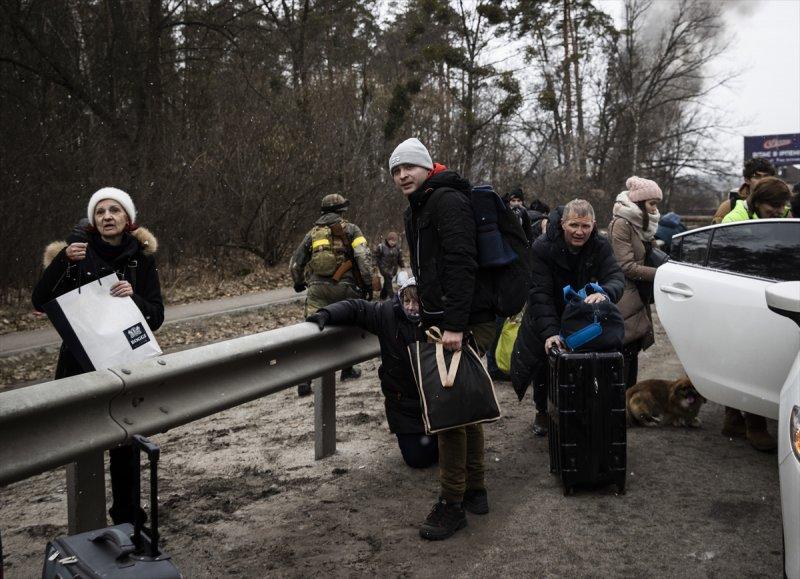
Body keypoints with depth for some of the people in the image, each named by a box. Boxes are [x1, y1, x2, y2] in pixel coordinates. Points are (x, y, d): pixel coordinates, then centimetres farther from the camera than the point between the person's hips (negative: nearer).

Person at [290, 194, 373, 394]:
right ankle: (347, 369, 29)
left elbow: (295, 263, 18)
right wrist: (368, 283, -1)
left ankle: (304, 380, -10)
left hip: (317, 289, 2)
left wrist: (299, 283, 35)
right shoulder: (350, 229, 7)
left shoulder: (312, 233, 17)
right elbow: (364, 257, -7)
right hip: (344, 287, -2)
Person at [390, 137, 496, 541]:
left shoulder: (447, 201, -12)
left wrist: (455, 324, -28)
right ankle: (475, 491, 25)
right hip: (441, 320, 10)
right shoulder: (415, 212, 20)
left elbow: (461, 264, -22)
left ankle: (452, 503, -1)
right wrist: (428, 319, 22)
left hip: (468, 321, -10)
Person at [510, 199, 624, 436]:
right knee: (542, 367, 6)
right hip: (546, 322, -2)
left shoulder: (600, 247, -18)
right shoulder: (542, 248, -27)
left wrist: (605, 293, -55)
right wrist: (550, 333, -43)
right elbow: (540, 294, -32)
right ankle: (542, 412, 31)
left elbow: (616, 278, -29)